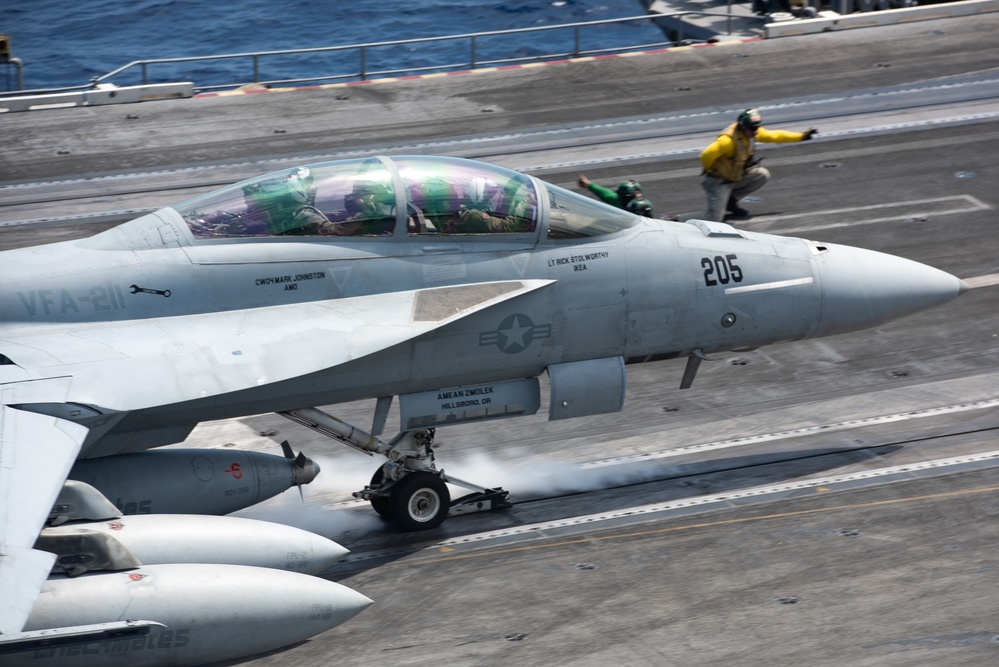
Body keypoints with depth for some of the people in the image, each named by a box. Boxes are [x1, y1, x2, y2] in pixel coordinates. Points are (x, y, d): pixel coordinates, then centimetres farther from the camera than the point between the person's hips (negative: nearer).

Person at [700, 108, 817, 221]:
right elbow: (707, 155, -34)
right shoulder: (728, 140, -33)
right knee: (715, 218, -21)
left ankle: (731, 200, 7)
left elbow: (775, 135, 4)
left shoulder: (752, 132, -7)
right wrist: (709, 169, -12)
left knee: (763, 175, -7)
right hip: (719, 181, -8)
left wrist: (802, 136, 4)